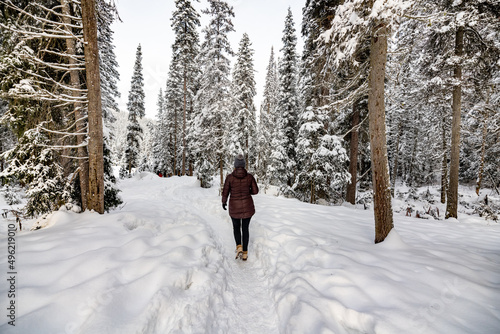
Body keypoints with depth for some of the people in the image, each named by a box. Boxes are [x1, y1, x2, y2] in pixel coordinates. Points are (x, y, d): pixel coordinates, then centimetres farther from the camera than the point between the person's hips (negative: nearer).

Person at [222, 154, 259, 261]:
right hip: (248, 206, 1)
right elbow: (255, 191, -3)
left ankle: (239, 246, 4)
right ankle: (245, 252, 20)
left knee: (236, 227, 23)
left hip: (234, 207, -1)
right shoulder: (250, 176, -9)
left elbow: (225, 192, -6)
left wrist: (224, 202, 13)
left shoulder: (229, 177, -13)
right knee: (245, 229, 17)